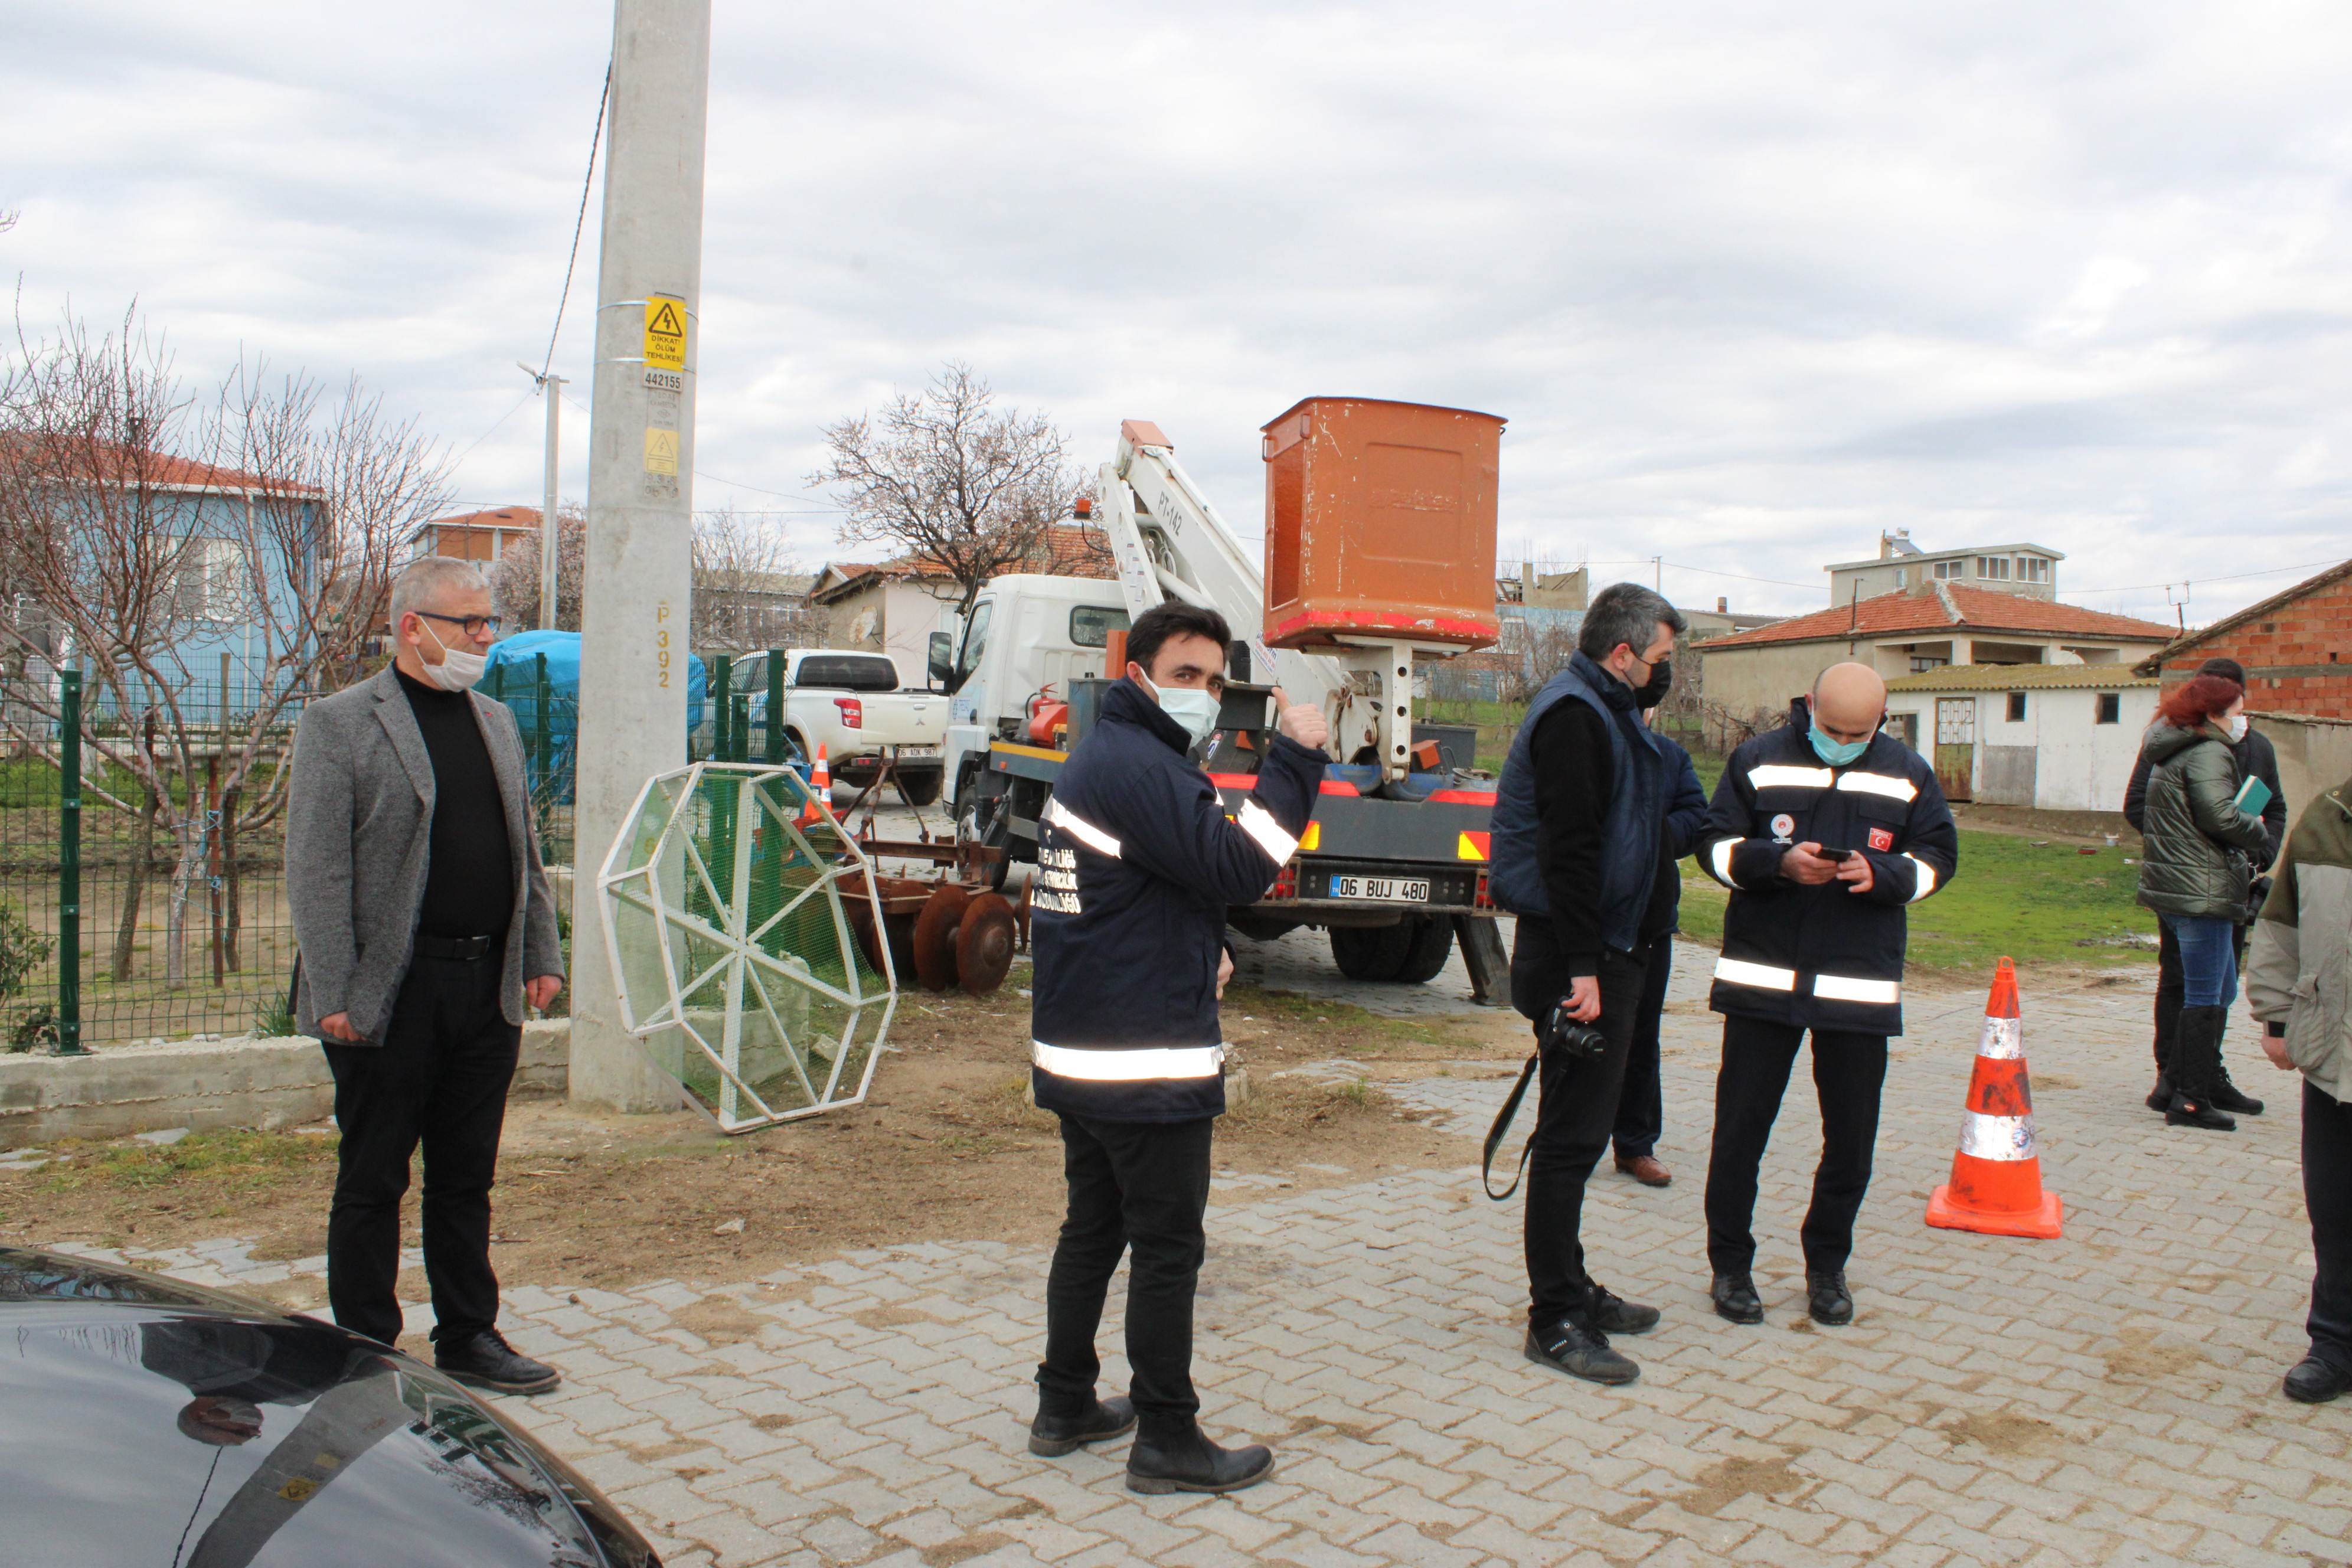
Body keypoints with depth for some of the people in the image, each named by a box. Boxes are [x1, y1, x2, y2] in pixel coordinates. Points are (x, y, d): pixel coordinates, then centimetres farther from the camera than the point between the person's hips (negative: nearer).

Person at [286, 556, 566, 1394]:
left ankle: (469, 1338, 26)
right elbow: (316, 871, -11)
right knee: (372, 1184, 7)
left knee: (467, 1179, 15)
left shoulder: (497, 721, 13)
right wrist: (335, 996, -15)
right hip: (391, 993, -5)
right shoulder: (338, 723, -6)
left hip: (488, 987, 6)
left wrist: (541, 956, 11)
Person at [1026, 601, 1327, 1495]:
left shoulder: (1101, 757, 17)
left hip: (1079, 1053, 10)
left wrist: (1200, 952, 10)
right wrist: (1295, 759, -21)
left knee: (1094, 1229, 18)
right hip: (1146, 1064, -10)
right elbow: (1238, 867, -26)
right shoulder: (1138, 764, -17)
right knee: (1168, 1248, 0)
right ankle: (1167, 1444, 11)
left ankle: (1066, 1407, 29)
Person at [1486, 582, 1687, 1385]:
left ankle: (1571, 1288, 29)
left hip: (1602, 952, 11)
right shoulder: (1574, 715, -15)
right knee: (1571, 1137, -5)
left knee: (1580, 1129, 17)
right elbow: (1567, 850, -23)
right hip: (1577, 955, -11)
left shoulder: (1603, 713, 18)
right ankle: (1555, 1319, 3)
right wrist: (1583, 967, -26)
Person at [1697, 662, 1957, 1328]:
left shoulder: (1909, 773, 5)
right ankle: (1730, 1264, 18)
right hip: (1761, 976, -1)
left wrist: (1881, 873, -13)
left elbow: (1938, 858, 7)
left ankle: (1827, 1266, 26)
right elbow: (1716, 845, 1)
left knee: (1851, 1135, 9)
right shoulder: (1758, 760, 0)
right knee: (1740, 1127, 3)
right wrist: (1778, 862, -18)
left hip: (1861, 985, 2)